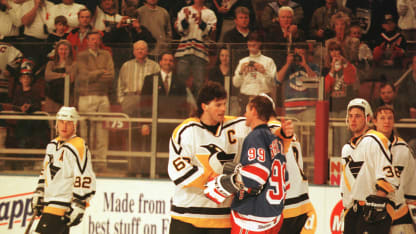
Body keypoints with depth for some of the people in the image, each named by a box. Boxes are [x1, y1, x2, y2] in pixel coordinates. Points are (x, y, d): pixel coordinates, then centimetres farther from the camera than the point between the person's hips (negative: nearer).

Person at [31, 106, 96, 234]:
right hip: (49, 203, 9)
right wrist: (38, 194, 23)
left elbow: (85, 179, -19)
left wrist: (78, 206, -22)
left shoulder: (78, 147, -14)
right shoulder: (52, 144, 15)